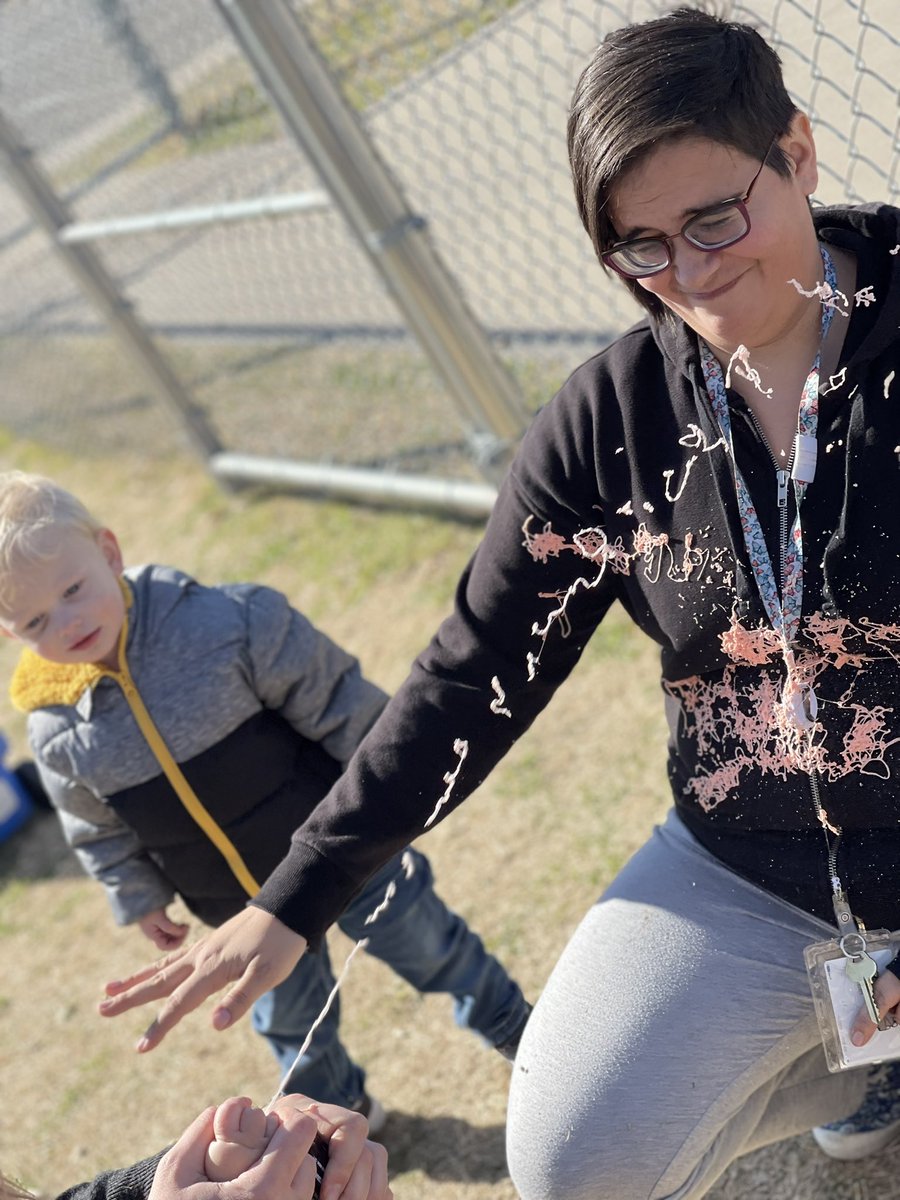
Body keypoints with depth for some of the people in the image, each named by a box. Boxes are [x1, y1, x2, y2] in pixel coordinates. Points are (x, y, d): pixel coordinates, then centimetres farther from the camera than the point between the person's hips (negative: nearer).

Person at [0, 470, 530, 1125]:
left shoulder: (225, 623, -27)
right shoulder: (57, 733, -16)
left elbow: (335, 702, -16)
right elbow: (99, 829, 4)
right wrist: (139, 897, 12)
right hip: (242, 910, 3)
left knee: (426, 945, 18)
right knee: (289, 1016, 23)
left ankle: (508, 1021, 47)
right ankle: (338, 1106, 52)